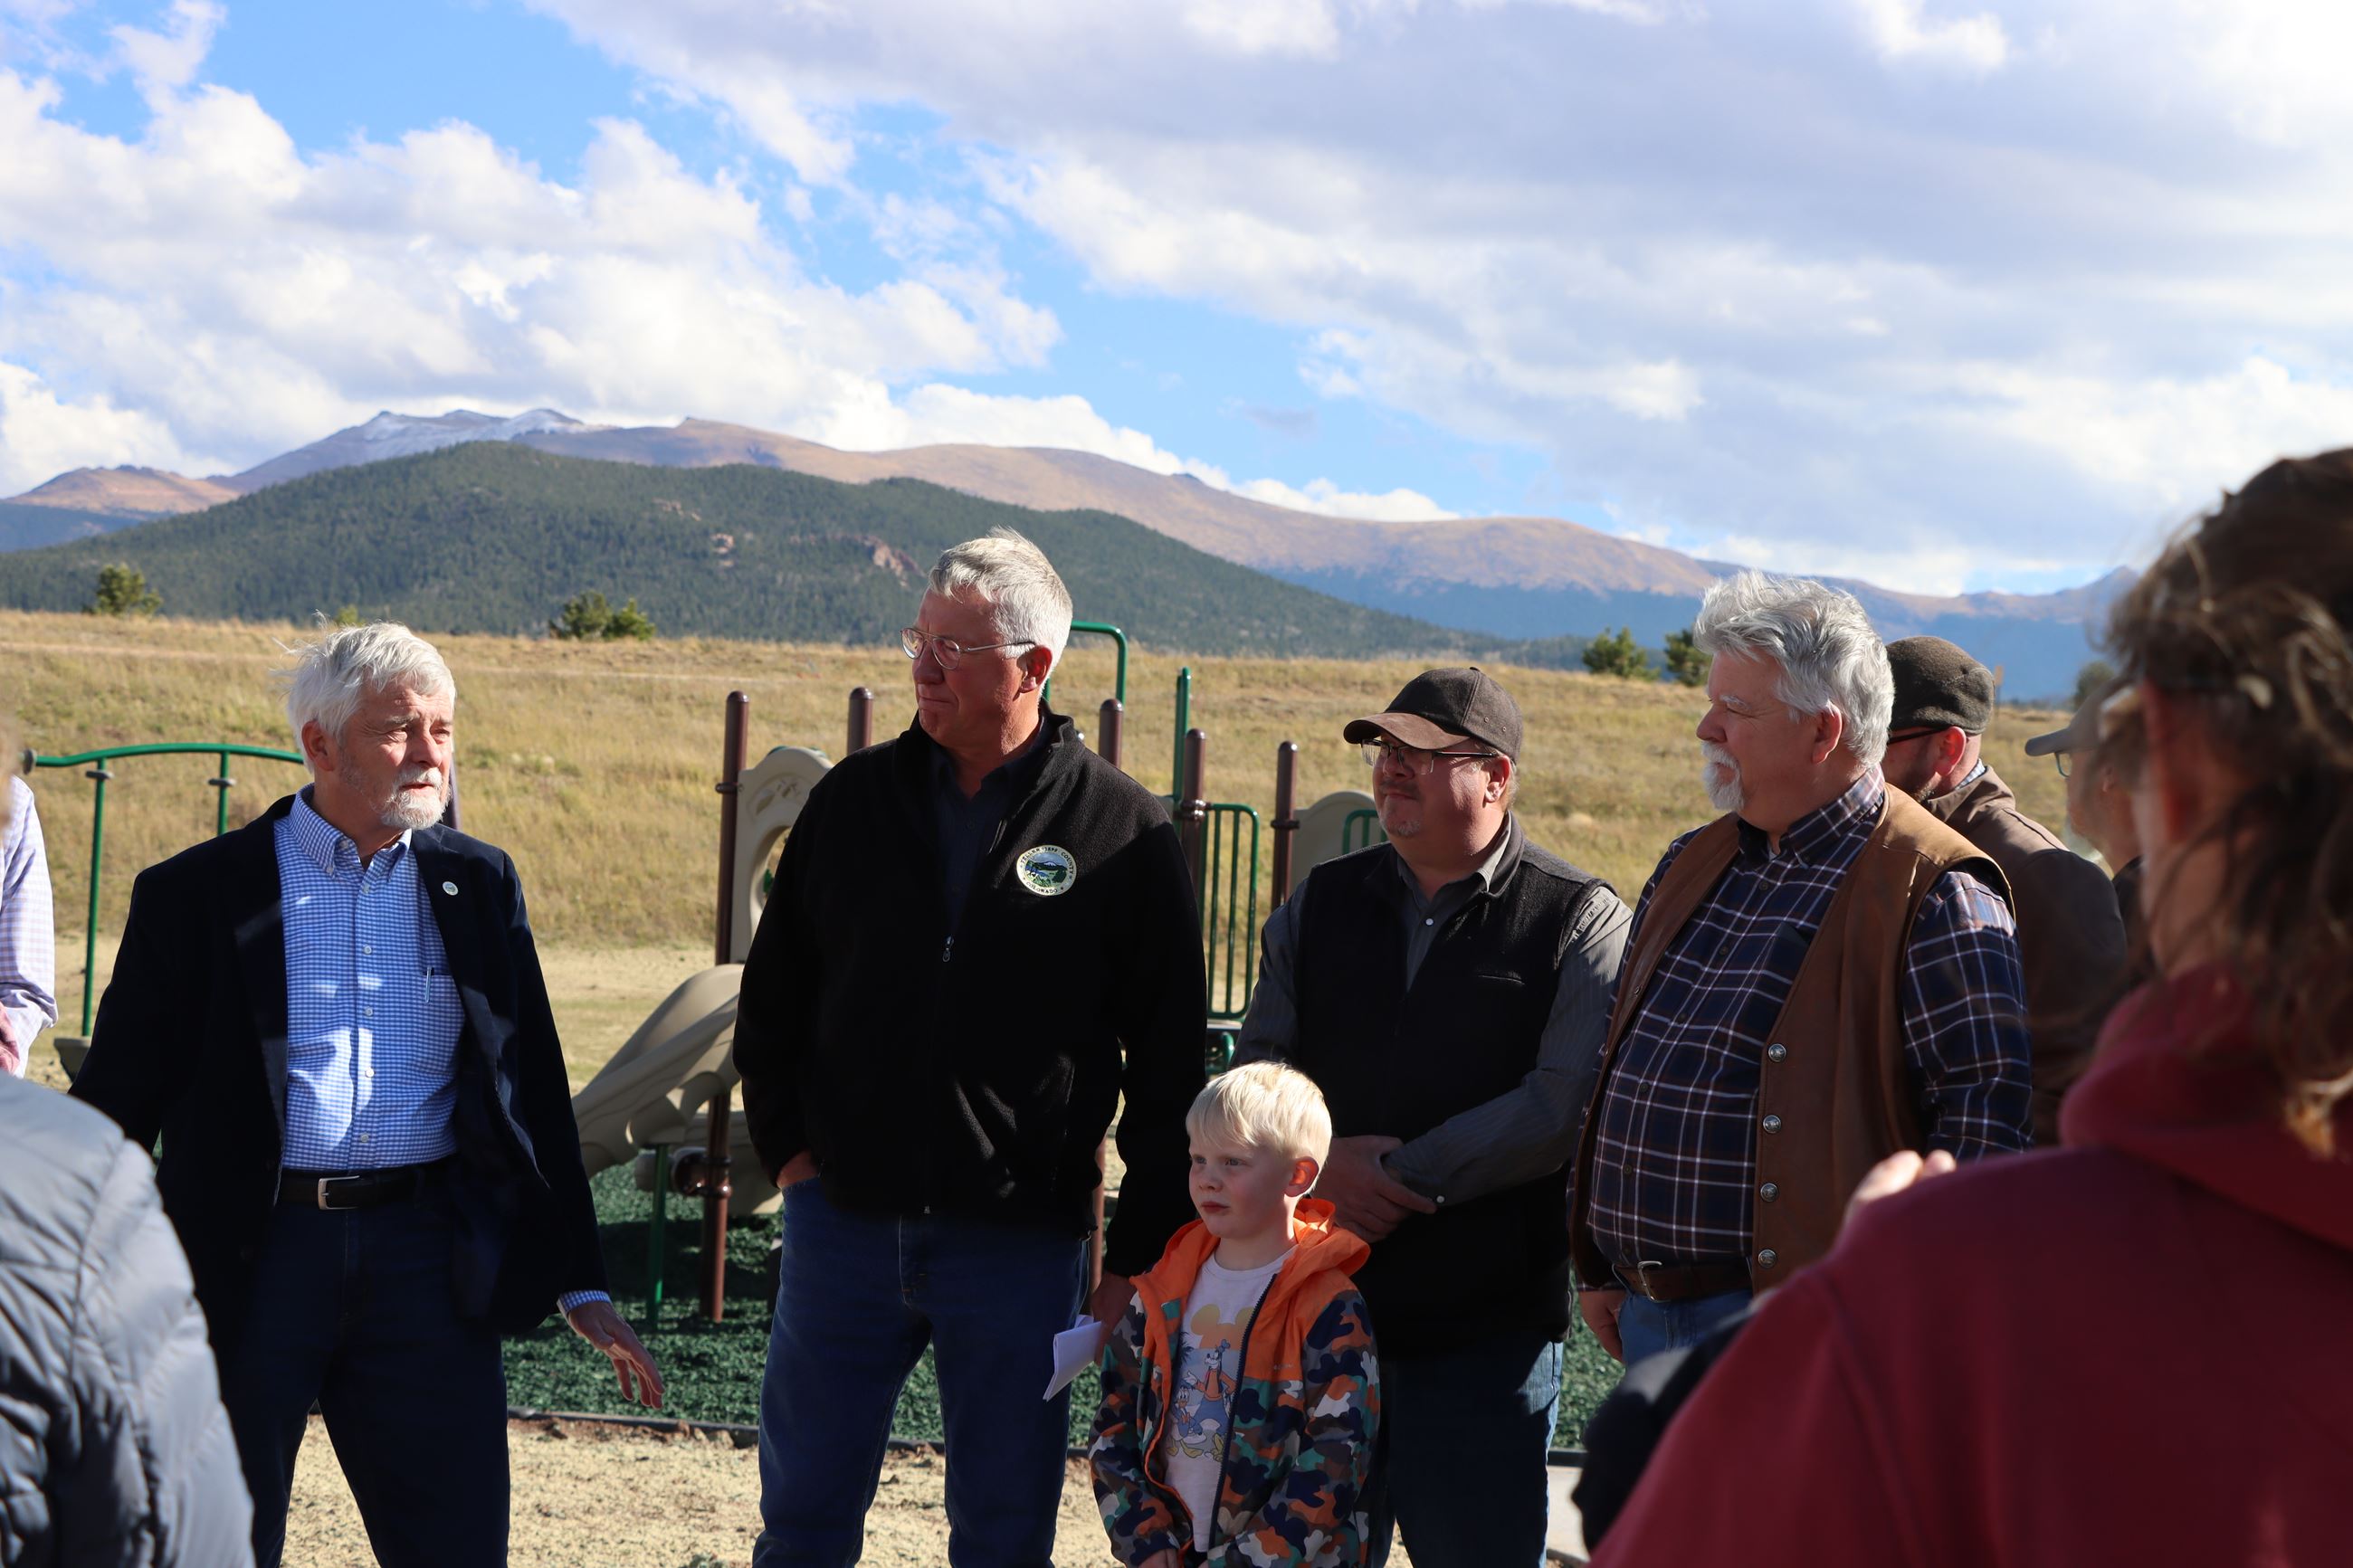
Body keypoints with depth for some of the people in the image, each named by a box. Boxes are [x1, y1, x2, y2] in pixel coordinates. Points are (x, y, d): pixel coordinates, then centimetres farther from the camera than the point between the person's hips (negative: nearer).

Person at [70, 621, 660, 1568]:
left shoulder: (479, 885, 10)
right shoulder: (197, 894, 0)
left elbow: (536, 1094, 14)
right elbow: (120, 1101, 2)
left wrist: (580, 1286, 12)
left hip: (429, 1258, 2)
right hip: (253, 1264, -2)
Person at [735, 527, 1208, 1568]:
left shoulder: (1125, 834, -4)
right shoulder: (853, 800, 5)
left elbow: (1169, 1069, -1)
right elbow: (772, 995, 16)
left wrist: (1137, 1255, -2)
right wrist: (788, 1149, 5)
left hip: (1019, 1246, -2)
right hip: (843, 1220, 3)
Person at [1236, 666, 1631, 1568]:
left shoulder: (1581, 921, -3)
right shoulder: (1323, 904, 13)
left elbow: (1564, 1105, -14)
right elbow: (1258, 1064, 9)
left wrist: (1395, 1177, -15)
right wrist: (1326, 1161, -12)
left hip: (1487, 1328, -4)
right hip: (1319, 1308, 4)